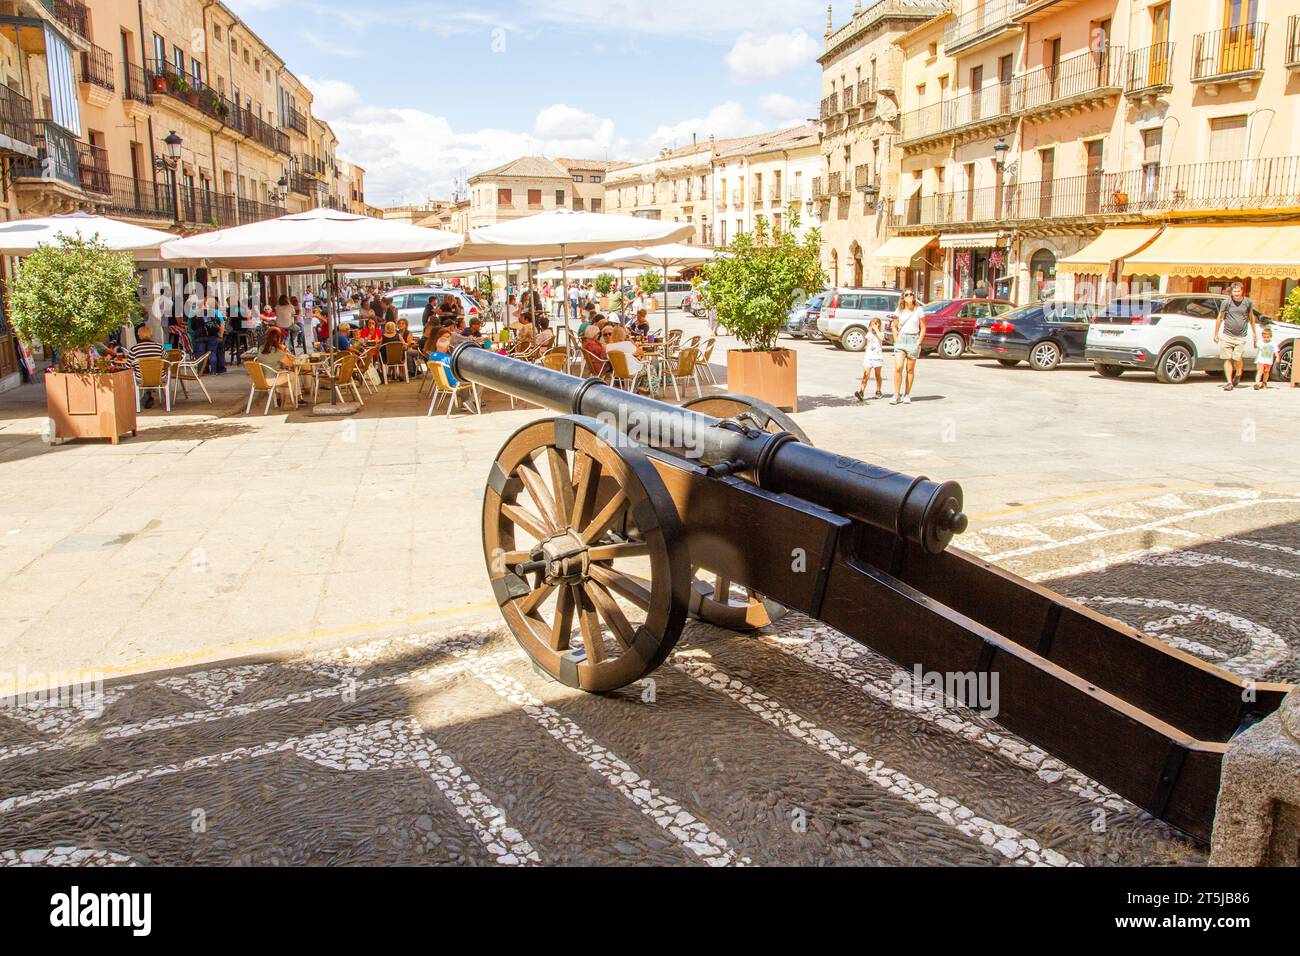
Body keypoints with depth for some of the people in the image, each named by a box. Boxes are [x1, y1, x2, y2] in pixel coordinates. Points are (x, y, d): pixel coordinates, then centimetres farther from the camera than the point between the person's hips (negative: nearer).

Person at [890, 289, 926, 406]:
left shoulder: (919, 310, 1)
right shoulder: (899, 310, 6)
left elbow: (923, 329, 3)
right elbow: (895, 327, 13)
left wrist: (918, 343, -6)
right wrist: (896, 341, 2)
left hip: (914, 340, -1)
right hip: (901, 339, 1)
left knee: (910, 370, 3)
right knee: (898, 368, -11)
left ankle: (907, 395, 11)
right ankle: (897, 395, -6)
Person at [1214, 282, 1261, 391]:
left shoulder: (1248, 302, 5)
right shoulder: (1227, 302, 1)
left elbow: (1252, 318, 17)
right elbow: (1219, 318, 9)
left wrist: (1254, 334, 20)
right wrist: (1216, 334, 9)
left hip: (1241, 337, 0)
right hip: (1226, 336, 0)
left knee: (1238, 358, -9)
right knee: (1228, 359, -2)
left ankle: (1238, 375, 22)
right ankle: (1229, 382, 3)